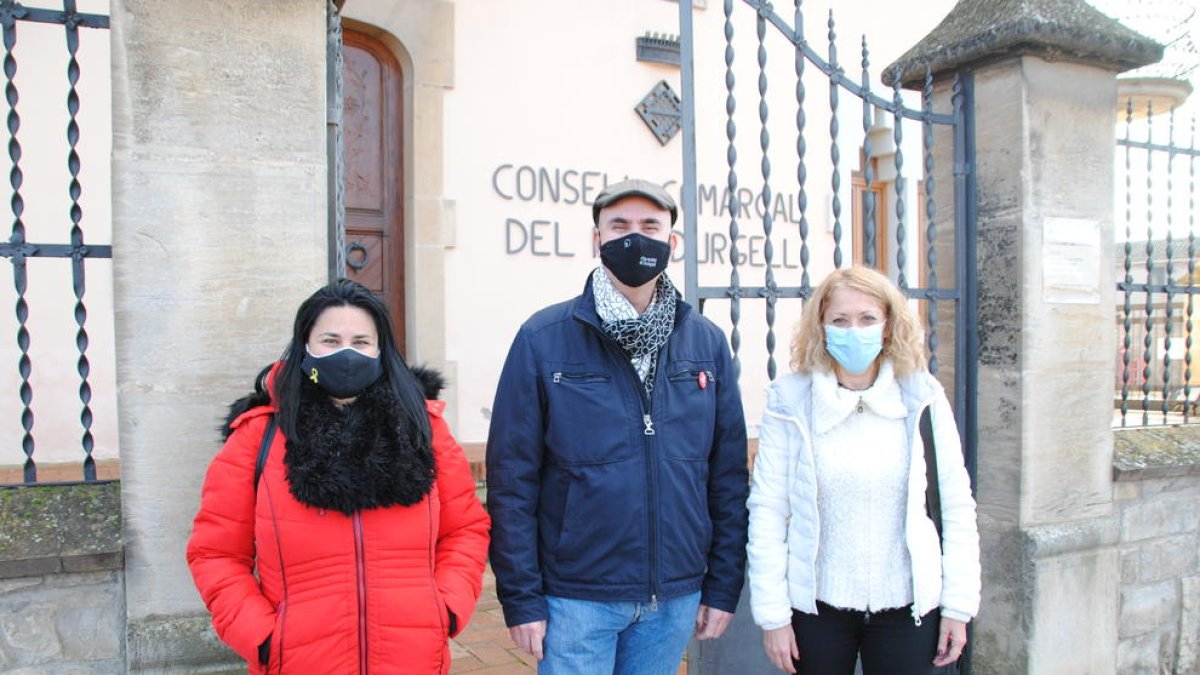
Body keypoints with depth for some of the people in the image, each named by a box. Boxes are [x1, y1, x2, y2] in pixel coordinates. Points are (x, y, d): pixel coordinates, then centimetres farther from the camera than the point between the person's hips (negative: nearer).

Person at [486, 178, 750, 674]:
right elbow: (511, 478, -7)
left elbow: (729, 474, 6)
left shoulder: (707, 342, 3)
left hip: (676, 596, 3)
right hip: (577, 596, -3)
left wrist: (724, 585, 5)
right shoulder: (544, 339, -7)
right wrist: (520, 596, -8)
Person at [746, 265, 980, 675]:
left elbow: (957, 506, 1)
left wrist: (958, 605, 0)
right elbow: (767, 510, -7)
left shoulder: (923, 399, -3)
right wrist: (772, 614, -7)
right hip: (817, 606, -1)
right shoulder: (791, 402, -8)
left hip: (907, 608, 1)